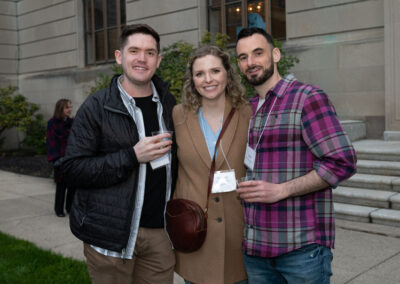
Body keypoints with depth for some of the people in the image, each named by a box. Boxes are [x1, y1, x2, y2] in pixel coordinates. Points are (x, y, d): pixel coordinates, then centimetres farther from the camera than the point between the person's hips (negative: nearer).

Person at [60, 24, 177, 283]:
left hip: (160, 232, 4)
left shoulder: (168, 104, 8)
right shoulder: (96, 107, -7)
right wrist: (132, 156, -22)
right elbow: (74, 169, -11)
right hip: (112, 233, -4)